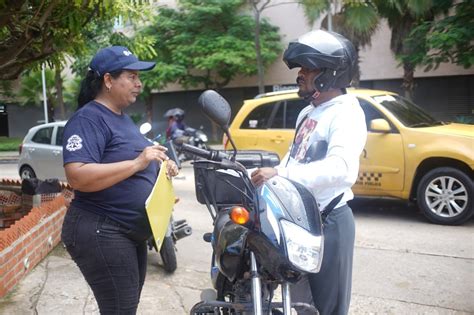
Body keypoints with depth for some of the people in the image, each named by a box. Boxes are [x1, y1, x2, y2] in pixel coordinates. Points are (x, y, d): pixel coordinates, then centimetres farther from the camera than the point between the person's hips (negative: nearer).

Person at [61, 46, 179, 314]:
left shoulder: (122, 118, 14)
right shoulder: (88, 119, -17)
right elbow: (77, 177, -29)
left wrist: (159, 166, 5)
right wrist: (137, 163, -32)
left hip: (131, 233, 10)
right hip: (101, 233, -10)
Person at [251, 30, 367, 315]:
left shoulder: (346, 112, -15)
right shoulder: (308, 112, 15)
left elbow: (342, 168, -32)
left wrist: (281, 174, -35)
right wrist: (269, 177, 10)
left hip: (328, 221, -9)